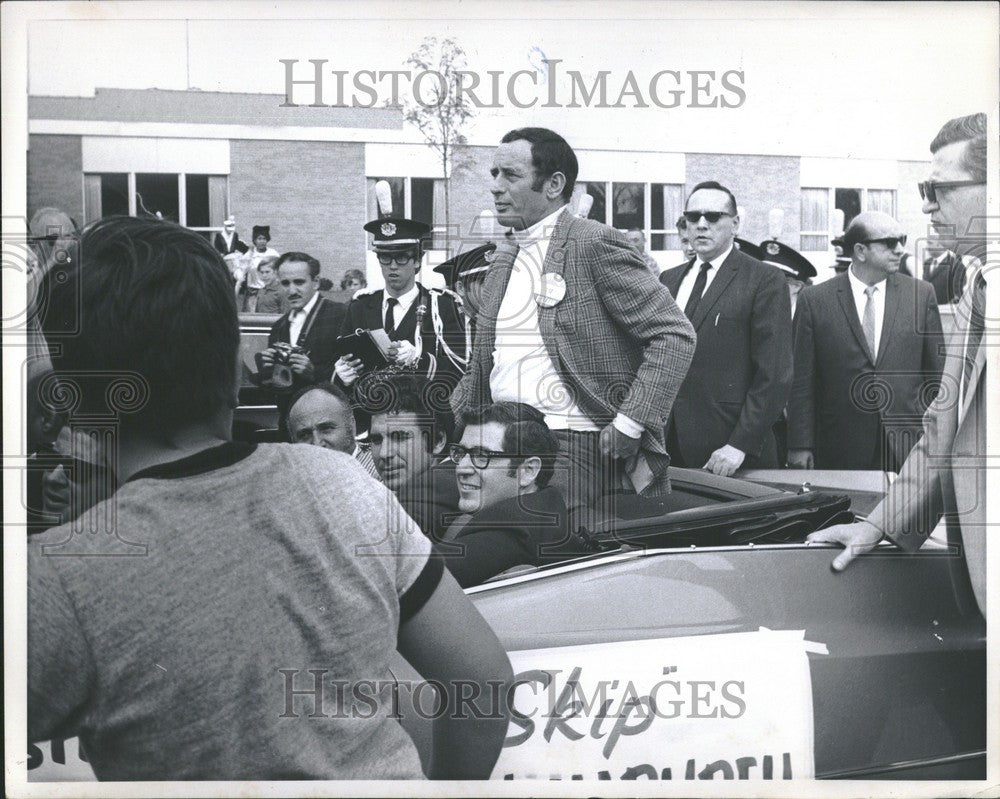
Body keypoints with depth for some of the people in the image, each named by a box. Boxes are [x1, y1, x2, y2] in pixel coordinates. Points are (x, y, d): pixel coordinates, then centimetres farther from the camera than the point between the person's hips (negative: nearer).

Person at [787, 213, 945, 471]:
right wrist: (800, 446, -3)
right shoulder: (815, 301, 0)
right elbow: (803, 383, 0)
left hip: (910, 448, 2)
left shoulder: (921, 294, 6)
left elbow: (936, 375, 9)